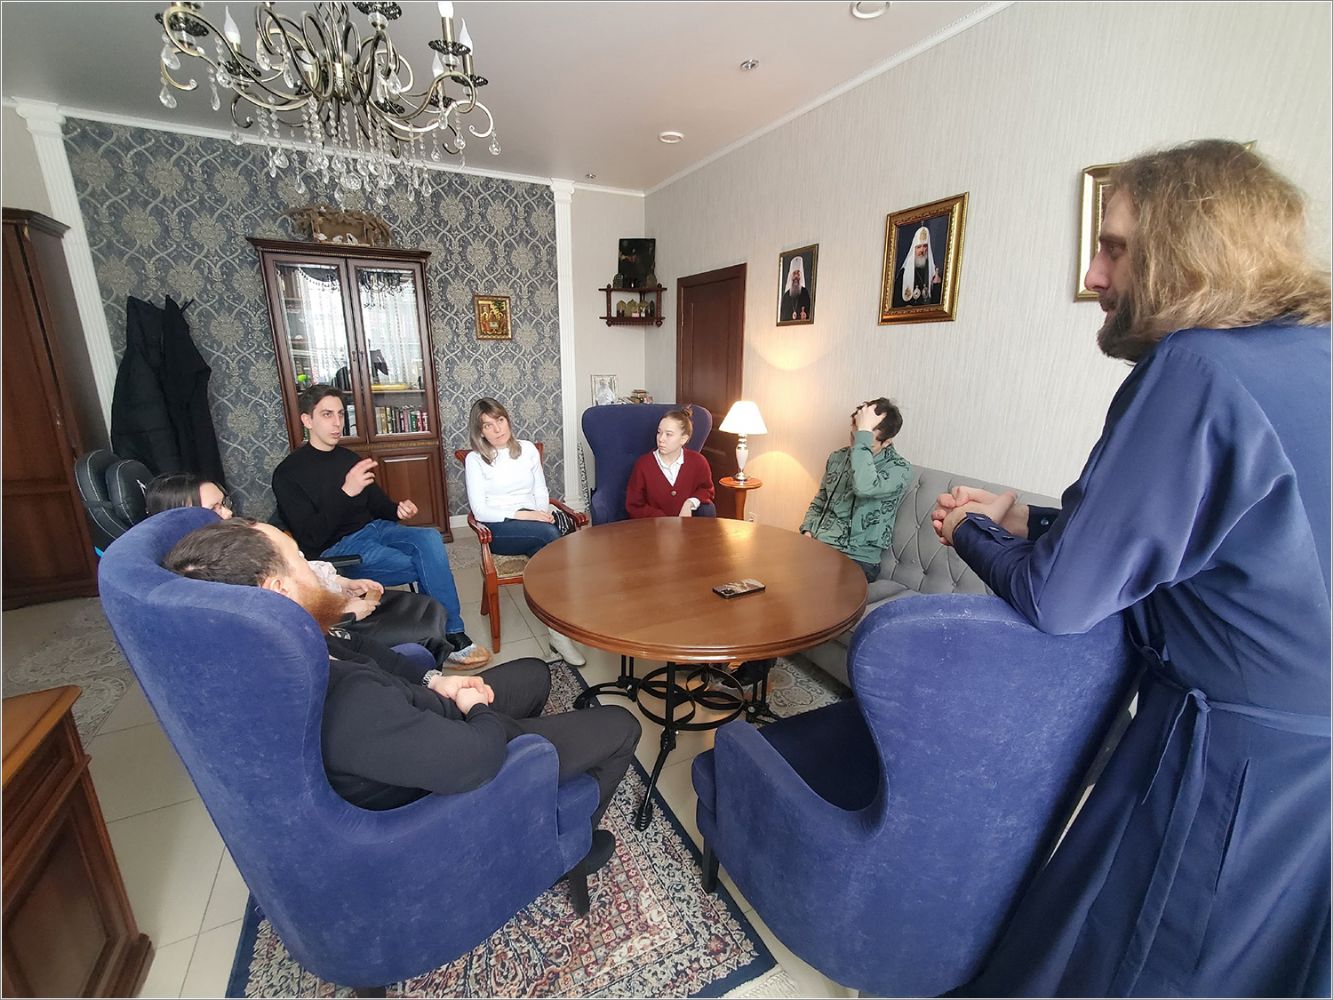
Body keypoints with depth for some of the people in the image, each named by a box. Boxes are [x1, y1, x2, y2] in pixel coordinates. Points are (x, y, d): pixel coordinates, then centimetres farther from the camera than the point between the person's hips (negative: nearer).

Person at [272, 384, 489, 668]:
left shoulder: (350, 458, 13)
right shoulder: (288, 473, -6)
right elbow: (309, 539, -16)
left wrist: (398, 510, -5)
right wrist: (345, 492, -28)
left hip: (374, 529, 5)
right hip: (337, 549, -5)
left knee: (430, 538, -25)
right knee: (425, 566, -23)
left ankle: (453, 635, -24)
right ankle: (451, 637, -7)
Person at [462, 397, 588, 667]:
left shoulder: (528, 449, 12)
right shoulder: (475, 459, 1)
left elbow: (542, 492, 14)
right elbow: (480, 511, -6)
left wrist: (542, 514, -8)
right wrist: (520, 515, -19)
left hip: (534, 523, 3)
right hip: (499, 529, -3)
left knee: (547, 539, -34)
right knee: (549, 534, -33)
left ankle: (558, 630, -29)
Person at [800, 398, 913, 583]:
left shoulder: (900, 469, -9)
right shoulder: (838, 457, 9)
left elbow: (864, 487, -32)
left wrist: (864, 432, -24)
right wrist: (807, 531, 0)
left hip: (857, 559, -5)